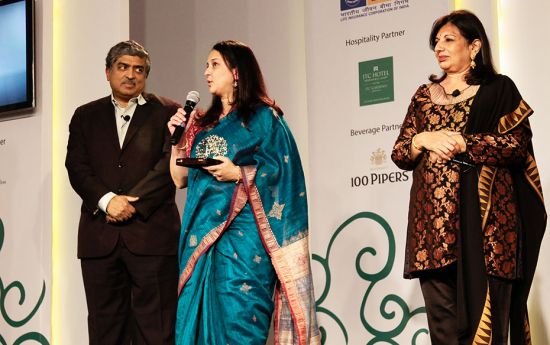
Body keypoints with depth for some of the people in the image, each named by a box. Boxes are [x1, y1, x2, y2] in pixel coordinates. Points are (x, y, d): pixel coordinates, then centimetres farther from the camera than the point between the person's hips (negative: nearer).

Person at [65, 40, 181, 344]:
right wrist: (107, 200, -11)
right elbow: (76, 166, 6)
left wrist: (133, 204, -11)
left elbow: (170, 165, -3)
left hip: (152, 232, -3)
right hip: (100, 236, 3)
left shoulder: (167, 112, 9)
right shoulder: (86, 116, 17)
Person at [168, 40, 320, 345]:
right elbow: (180, 179, 16)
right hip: (202, 231, 6)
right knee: (196, 317, 2)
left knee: (239, 318, -9)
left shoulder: (263, 117, 2)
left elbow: (282, 169, -6)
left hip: (243, 231, -6)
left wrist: (239, 173, -17)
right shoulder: (203, 124, 19)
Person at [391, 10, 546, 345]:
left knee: (484, 311, -5)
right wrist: (423, 139, -6)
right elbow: (399, 154, 15)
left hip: (484, 215, -4)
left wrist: (460, 142, -11)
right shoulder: (424, 95, 17)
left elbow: (518, 144, -7)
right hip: (434, 217, 4)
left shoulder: (498, 89, 5)